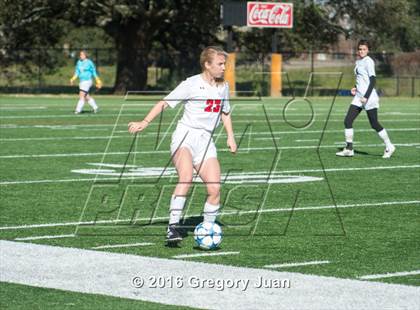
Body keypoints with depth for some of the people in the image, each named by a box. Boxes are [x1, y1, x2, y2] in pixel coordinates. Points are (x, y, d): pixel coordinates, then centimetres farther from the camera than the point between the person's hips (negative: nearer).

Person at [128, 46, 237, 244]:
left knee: (215, 189, -8)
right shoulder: (192, 84, -6)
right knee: (186, 177, -31)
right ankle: (173, 226, -32)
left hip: (205, 141, 6)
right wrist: (145, 122, -14)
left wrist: (230, 136, 19)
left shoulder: (223, 87, 12)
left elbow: (225, 112, 29)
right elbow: (165, 102, -5)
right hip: (185, 136, -5)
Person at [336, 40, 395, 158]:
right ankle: (349, 149, 4)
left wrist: (366, 96, -21)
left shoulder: (368, 61, -11)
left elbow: (373, 80, -16)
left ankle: (389, 147, 12)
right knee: (347, 121, -1)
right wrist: (356, 88, 10)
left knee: (374, 124, -3)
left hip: (369, 98, -8)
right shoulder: (358, 62, 15)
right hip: (358, 96, 8)